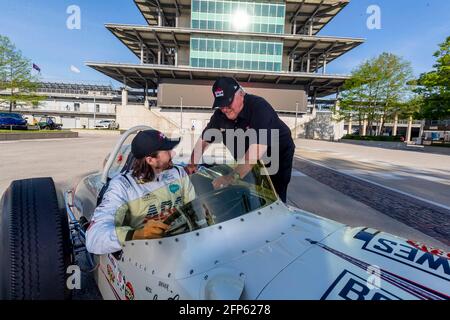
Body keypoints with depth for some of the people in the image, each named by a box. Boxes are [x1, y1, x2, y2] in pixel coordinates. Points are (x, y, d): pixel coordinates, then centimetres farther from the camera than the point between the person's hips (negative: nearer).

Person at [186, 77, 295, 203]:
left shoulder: (259, 107, -30)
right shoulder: (220, 114, -10)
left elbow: (258, 147, -42)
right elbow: (204, 139, -1)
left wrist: (233, 176, -49)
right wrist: (192, 164, -13)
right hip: (248, 162, 6)